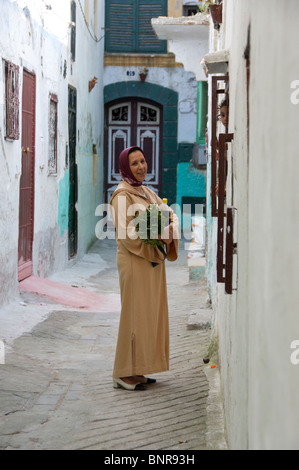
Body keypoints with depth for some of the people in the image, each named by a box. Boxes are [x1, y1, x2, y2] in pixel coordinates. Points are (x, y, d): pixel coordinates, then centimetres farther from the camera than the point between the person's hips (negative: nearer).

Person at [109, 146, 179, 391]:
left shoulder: (148, 193, 17)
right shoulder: (122, 194, -9)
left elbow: (170, 214, 12)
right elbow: (126, 232, -18)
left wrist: (169, 231, -9)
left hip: (153, 259, 9)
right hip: (135, 260, -9)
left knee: (151, 313, 9)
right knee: (135, 313, -7)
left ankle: (138, 370, 16)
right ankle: (125, 373, -2)